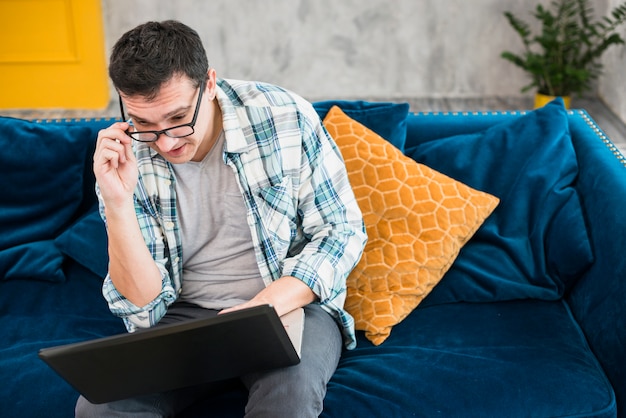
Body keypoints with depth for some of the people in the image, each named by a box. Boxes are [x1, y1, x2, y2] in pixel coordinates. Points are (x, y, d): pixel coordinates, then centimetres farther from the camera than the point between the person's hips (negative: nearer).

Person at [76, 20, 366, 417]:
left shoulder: (284, 116, -13)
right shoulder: (125, 159, -7)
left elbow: (342, 229, -6)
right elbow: (142, 307, -9)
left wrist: (267, 304, -22)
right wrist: (117, 203, -24)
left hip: (291, 304, -2)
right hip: (186, 313, 3)